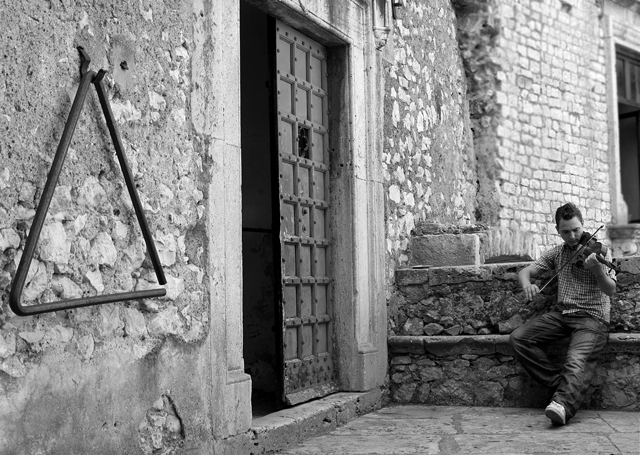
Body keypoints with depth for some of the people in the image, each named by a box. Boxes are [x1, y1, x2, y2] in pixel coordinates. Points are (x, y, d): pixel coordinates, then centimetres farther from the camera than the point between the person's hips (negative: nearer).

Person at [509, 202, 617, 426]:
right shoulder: (556, 253, 12)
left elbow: (610, 290, -12)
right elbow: (525, 271, 10)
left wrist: (597, 269, -33)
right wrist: (527, 284, -15)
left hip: (593, 317, -5)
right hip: (562, 314, 5)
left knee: (577, 361, -32)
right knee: (518, 337, -13)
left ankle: (563, 404, -50)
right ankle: (561, 383, -12)